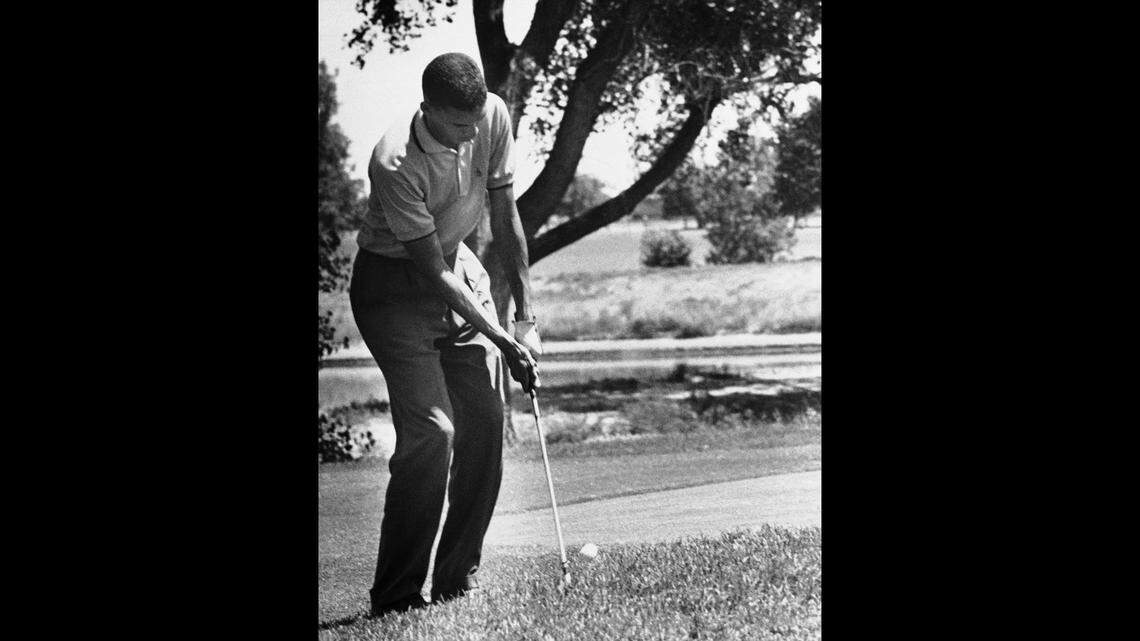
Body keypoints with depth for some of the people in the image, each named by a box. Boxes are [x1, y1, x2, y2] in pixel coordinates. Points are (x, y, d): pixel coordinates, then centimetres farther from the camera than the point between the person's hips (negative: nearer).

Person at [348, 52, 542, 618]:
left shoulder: (493, 116, -12)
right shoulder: (395, 164, -29)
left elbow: (505, 217, -2)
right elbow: (433, 271, -24)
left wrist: (525, 316, -4)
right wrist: (503, 340, -23)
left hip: (459, 265, 6)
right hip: (393, 282, -6)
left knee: (485, 426, -2)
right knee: (431, 431, -18)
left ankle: (459, 582, 10)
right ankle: (395, 600, -9)